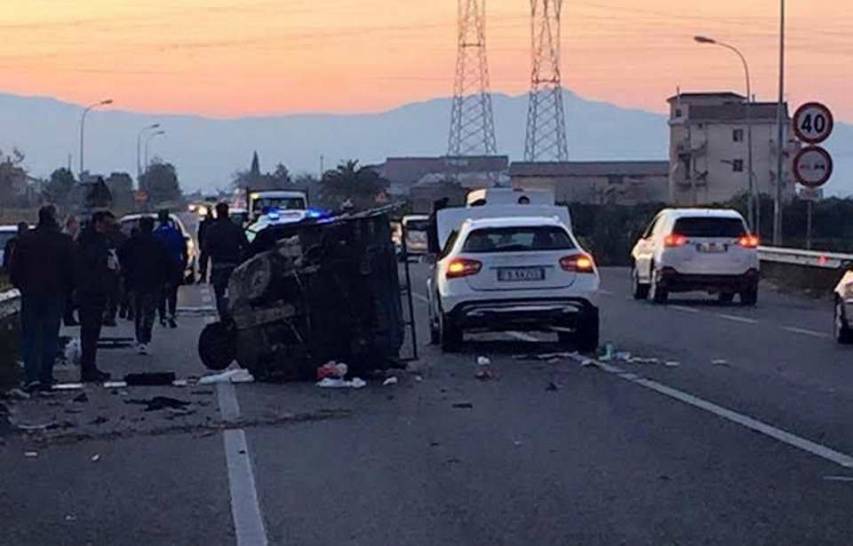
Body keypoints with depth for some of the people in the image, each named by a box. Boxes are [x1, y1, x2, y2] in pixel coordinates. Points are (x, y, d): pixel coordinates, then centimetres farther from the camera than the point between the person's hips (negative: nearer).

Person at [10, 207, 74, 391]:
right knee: (50, 337, 7)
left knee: (29, 336, 5)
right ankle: (46, 378, 7)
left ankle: (31, 376, -8)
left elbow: (14, 270, 1)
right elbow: (71, 271, -2)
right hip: (55, 295, 0)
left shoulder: (25, 240, -3)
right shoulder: (64, 241, -6)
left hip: (30, 293, 0)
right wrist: (67, 290, 12)